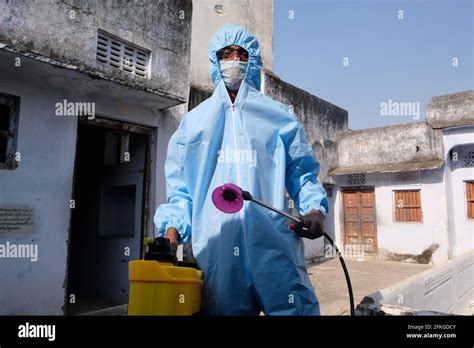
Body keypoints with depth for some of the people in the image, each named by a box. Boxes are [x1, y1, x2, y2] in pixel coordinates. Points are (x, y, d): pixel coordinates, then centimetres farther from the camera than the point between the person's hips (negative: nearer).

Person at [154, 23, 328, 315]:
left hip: (275, 245, -1)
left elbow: (301, 173, 11)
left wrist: (315, 208, -8)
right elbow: (181, 188, 15)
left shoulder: (279, 117, 14)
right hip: (215, 249, 2)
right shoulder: (193, 122, 18)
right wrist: (173, 227, -1)